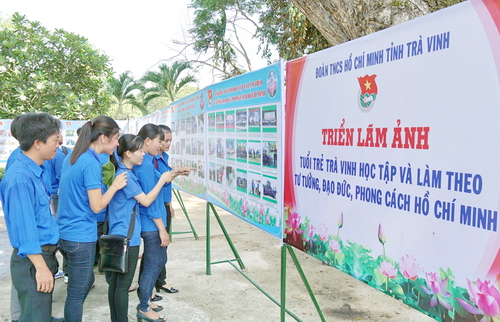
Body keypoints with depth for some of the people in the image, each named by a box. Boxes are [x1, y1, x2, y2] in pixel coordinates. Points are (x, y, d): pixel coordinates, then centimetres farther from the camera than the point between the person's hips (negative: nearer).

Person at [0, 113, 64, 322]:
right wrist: (41, 267, -19)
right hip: (32, 260, -9)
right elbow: (24, 227, -21)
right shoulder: (20, 177, -21)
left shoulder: (37, 170, 7)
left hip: (44, 254, 9)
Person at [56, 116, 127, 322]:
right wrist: (115, 186, -7)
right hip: (81, 236, -9)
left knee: (86, 281, 24)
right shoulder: (92, 164, -20)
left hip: (65, 232, 9)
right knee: (77, 293, 5)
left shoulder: (72, 158, 7)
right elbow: (97, 206, -20)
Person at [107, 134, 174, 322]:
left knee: (115, 282, 16)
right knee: (123, 284, 1)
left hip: (118, 236, 9)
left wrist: (166, 178, 12)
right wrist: (162, 180, -7)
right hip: (127, 236, -9)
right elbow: (146, 201, -15)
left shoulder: (124, 172, 9)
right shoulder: (125, 176, -19)